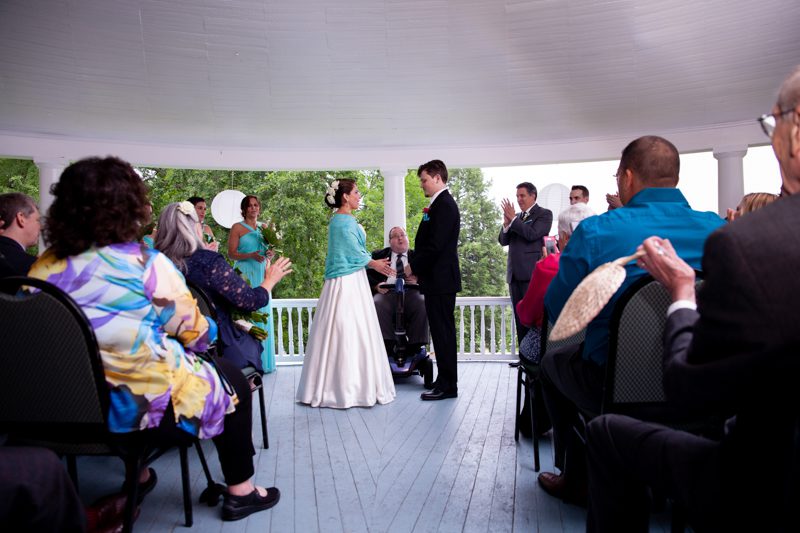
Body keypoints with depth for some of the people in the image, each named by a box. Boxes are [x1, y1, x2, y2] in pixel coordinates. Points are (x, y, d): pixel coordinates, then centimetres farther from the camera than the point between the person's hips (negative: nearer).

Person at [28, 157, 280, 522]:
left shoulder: (43, 269, -3)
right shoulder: (145, 263, -17)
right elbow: (195, 333, -9)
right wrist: (206, 332, 13)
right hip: (144, 406, -6)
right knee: (232, 380, 17)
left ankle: (138, 476, 45)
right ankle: (240, 492, 24)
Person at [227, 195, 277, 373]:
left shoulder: (263, 228, 17)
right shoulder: (238, 227, 1)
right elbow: (231, 253, -5)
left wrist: (269, 253, 2)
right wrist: (250, 255, -19)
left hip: (261, 273, 6)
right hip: (244, 274, -5)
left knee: (261, 314, 5)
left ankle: (262, 360, 11)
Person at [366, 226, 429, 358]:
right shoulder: (379, 255, 23)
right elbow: (367, 274, 14)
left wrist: (417, 280, -6)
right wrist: (376, 285, -6)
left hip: (411, 292, 0)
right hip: (387, 292, 0)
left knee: (422, 304, -32)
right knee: (377, 305, -34)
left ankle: (415, 348, -25)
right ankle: (388, 346, -29)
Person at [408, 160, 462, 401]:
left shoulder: (444, 205, -14)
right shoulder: (441, 204, 16)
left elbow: (435, 245, -21)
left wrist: (413, 266, -11)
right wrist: (417, 267, 10)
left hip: (440, 280, -10)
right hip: (438, 279, 10)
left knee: (442, 331, -4)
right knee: (442, 331, 14)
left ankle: (447, 386, 5)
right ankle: (445, 381, 24)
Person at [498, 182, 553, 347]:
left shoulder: (544, 214, 0)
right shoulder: (516, 216, 19)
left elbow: (532, 234, -16)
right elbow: (503, 241, 13)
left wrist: (513, 219, -10)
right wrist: (506, 224, -4)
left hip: (531, 273, -7)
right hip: (514, 274, 7)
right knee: (520, 318, 9)